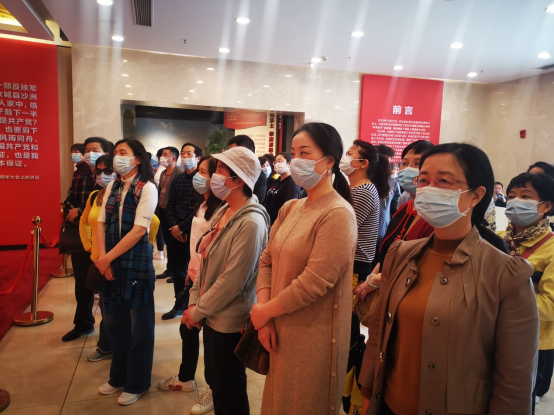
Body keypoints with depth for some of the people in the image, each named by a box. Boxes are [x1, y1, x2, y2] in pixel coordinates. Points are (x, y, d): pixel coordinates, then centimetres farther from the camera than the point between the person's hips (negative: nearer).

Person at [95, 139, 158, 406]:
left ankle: (137, 383, 24)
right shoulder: (112, 187, 9)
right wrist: (102, 259, -7)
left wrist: (108, 257, -15)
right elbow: (101, 223, 5)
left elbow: (139, 229, -17)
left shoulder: (147, 188, -10)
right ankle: (119, 377, 35)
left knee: (138, 325, 7)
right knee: (114, 321, 15)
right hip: (112, 263, 6)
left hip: (137, 263, -6)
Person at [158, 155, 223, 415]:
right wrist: (190, 271, 13)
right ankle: (185, 379, 41)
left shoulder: (221, 209, -20)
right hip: (195, 277, 9)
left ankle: (215, 389, 27)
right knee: (187, 328, 20)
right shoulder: (201, 205, 8)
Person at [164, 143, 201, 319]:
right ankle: (179, 305, 26)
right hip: (175, 232, 6)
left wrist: (181, 227, -13)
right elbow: (170, 206, 10)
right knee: (177, 269, 13)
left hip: (193, 232, -6)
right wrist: (174, 227, -5)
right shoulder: (177, 180, 13)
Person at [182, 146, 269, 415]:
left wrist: (198, 310, -14)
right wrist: (194, 301, 1)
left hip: (230, 320, -8)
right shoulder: (223, 212, 5)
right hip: (213, 315, 8)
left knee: (229, 388, 11)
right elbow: (206, 261, 9)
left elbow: (232, 280, -24)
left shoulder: (251, 222, -23)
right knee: (215, 380, 23)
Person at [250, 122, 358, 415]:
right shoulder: (289, 209, 5)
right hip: (281, 333, 7)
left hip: (313, 338, -7)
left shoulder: (338, 215, -19)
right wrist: (264, 319, -7)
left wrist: (264, 312, -11)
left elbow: (314, 282, -23)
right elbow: (267, 261, 4)